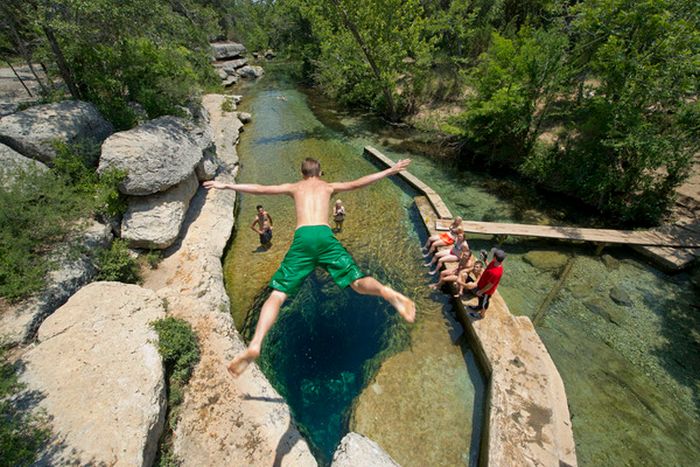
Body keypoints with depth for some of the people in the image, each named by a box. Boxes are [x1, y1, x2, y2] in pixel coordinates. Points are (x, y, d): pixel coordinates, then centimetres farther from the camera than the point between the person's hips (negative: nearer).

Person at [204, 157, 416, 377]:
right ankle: (386, 292, -29)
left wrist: (226, 185, 37)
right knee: (359, 282, 1)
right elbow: (357, 183, 22)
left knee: (277, 295, 1)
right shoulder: (329, 186, 28)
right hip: (325, 235, 0)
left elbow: (260, 189, 26)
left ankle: (255, 345, -12)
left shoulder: (294, 187, 28)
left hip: (302, 238, 0)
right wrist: (390, 171, 30)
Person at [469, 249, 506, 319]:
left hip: (486, 290, -7)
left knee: (484, 302, 21)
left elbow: (490, 285, -29)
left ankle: (481, 314, 49)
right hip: (482, 284, 7)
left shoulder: (496, 273, -43)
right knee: (480, 298, 33)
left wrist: (481, 291, -16)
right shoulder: (494, 262, -19)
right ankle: (479, 307, 62)